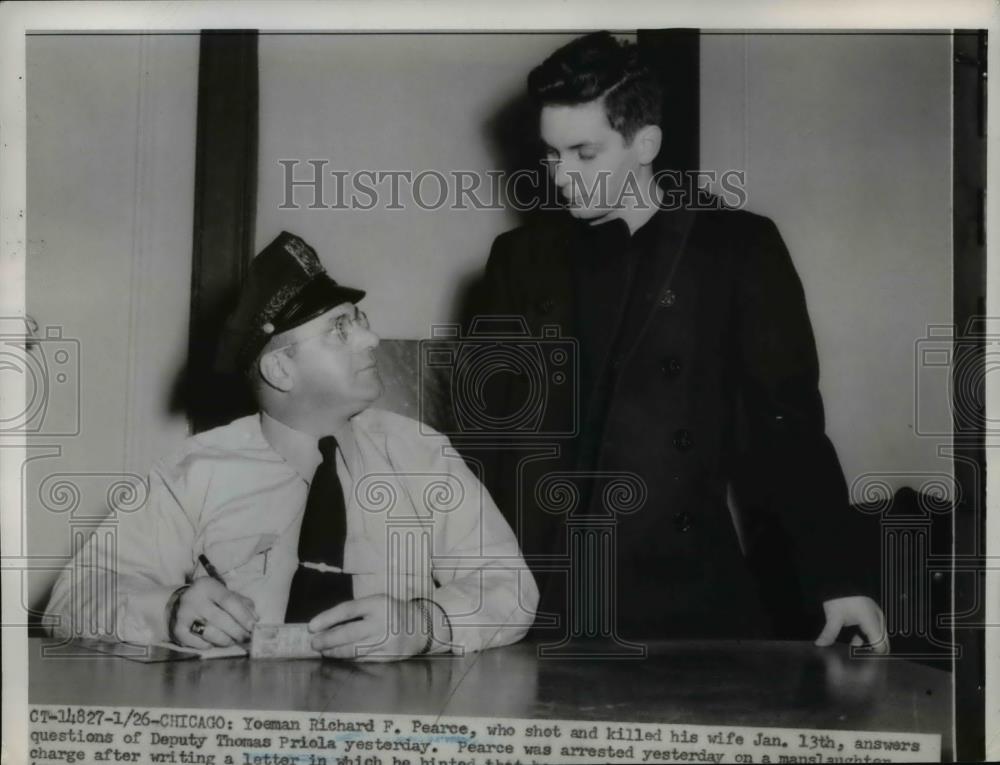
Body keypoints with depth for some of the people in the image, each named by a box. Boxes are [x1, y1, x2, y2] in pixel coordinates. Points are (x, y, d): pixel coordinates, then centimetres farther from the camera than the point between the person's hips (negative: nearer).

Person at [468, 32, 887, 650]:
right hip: (542, 599, 2)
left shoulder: (737, 247, 0)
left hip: (689, 597, -1)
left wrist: (833, 579, -7)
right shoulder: (522, 258, 8)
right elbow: (485, 428, 8)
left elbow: (788, 423, -1)